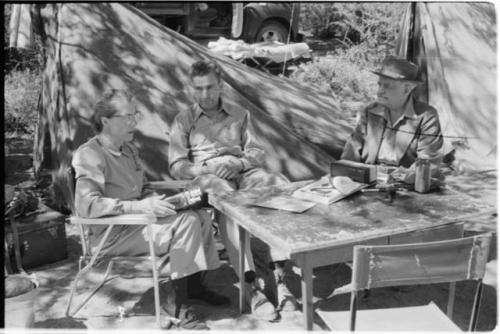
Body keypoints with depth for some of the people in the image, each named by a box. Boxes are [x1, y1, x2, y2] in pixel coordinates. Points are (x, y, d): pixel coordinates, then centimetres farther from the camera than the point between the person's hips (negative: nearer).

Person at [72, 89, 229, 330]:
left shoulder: (129, 150, 13)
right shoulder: (89, 155, -16)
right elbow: (87, 205, -27)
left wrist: (155, 201, -2)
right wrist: (140, 206, -31)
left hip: (137, 221, 9)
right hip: (113, 234, -9)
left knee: (201, 217, -3)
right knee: (187, 223, -23)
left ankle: (193, 285, 12)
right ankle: (177, 301, -14)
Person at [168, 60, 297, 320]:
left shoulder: (240, 115, 23)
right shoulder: (184, 120, 17)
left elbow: (258, 154, 13)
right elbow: (176, 165, 8)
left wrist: (237, 163, -9)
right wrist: (205, 169, -12)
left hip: (244, 172, 2)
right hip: (207, 177, -2)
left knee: (281, 187, -32)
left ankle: (279, 277, -36)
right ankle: (251, 287, -42)